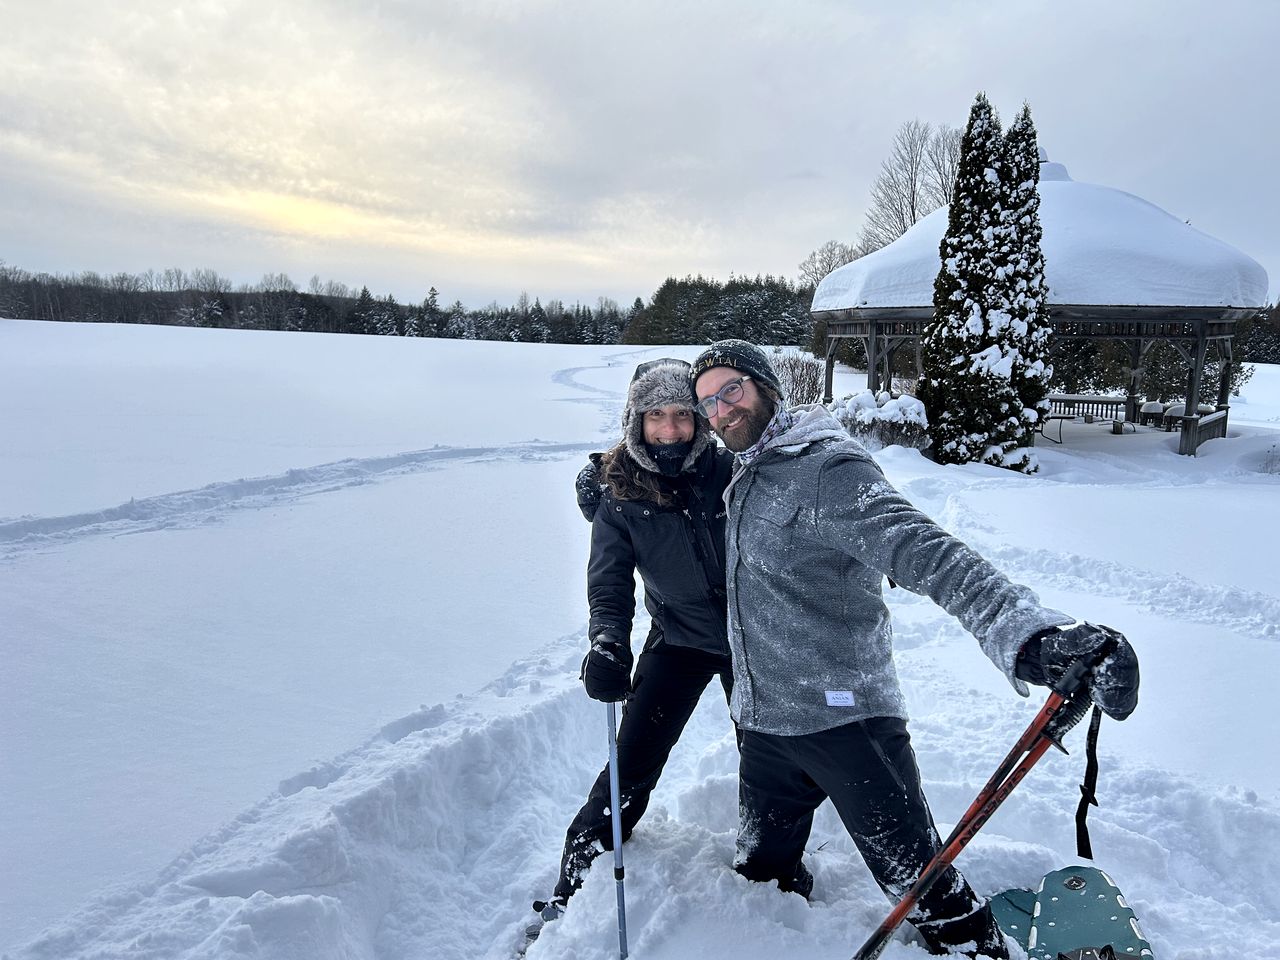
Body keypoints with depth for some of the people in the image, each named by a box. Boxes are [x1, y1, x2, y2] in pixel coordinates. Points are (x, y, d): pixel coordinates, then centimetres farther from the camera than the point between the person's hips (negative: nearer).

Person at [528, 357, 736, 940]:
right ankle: (572, 888, 13)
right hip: (679, 638, -1)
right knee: (633, 766, -5)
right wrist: (607, 644, -36)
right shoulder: (617, 494, -15)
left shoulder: (728, 470, -16)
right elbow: (610, 581, -19)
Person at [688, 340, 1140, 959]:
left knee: (925, 893, -1)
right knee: (761, 875, 22)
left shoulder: (826, 468, -18)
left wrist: (1030, 633, -49)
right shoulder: (744, 478, 9)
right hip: (761, 723, 8)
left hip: (845, 718, -7)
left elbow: (923, 553, -33)